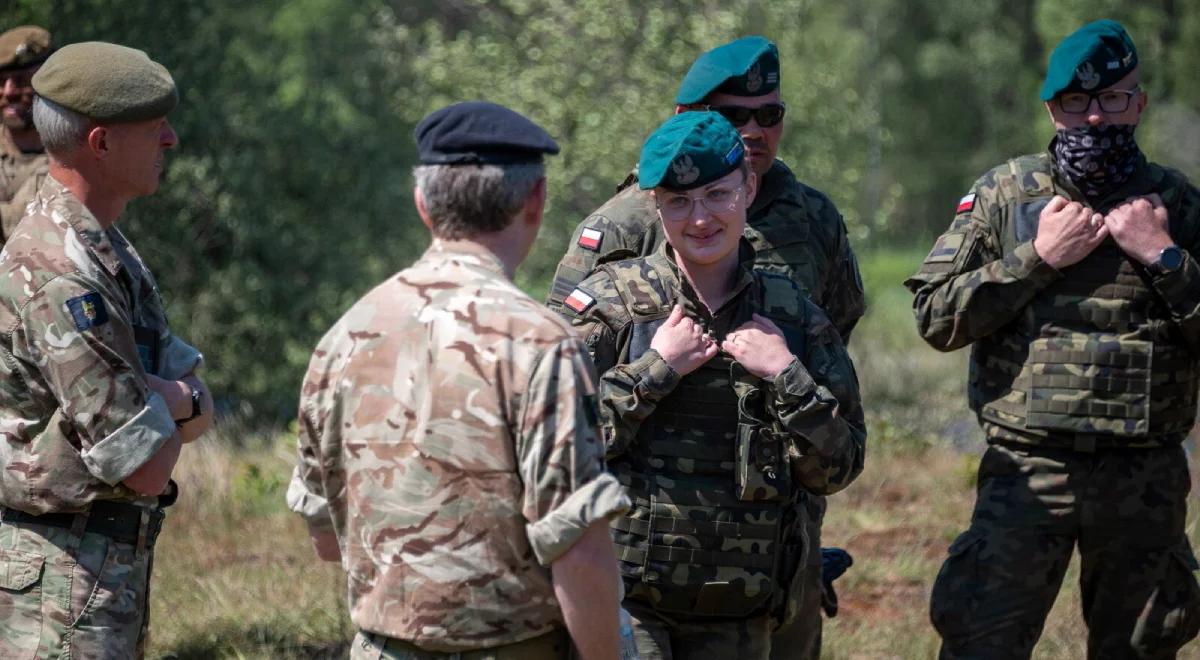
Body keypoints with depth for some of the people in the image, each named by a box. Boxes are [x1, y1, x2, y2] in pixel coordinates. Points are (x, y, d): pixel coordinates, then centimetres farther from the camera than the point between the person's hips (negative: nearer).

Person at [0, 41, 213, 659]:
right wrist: (171, 401, -1)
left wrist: (169, 400, -14)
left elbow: (201, 410, 9)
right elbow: (146, 468, -22)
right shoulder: (59, 277, -22)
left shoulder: (107, 251, 11)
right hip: (61, 585, -10)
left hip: (112, 566, 10)